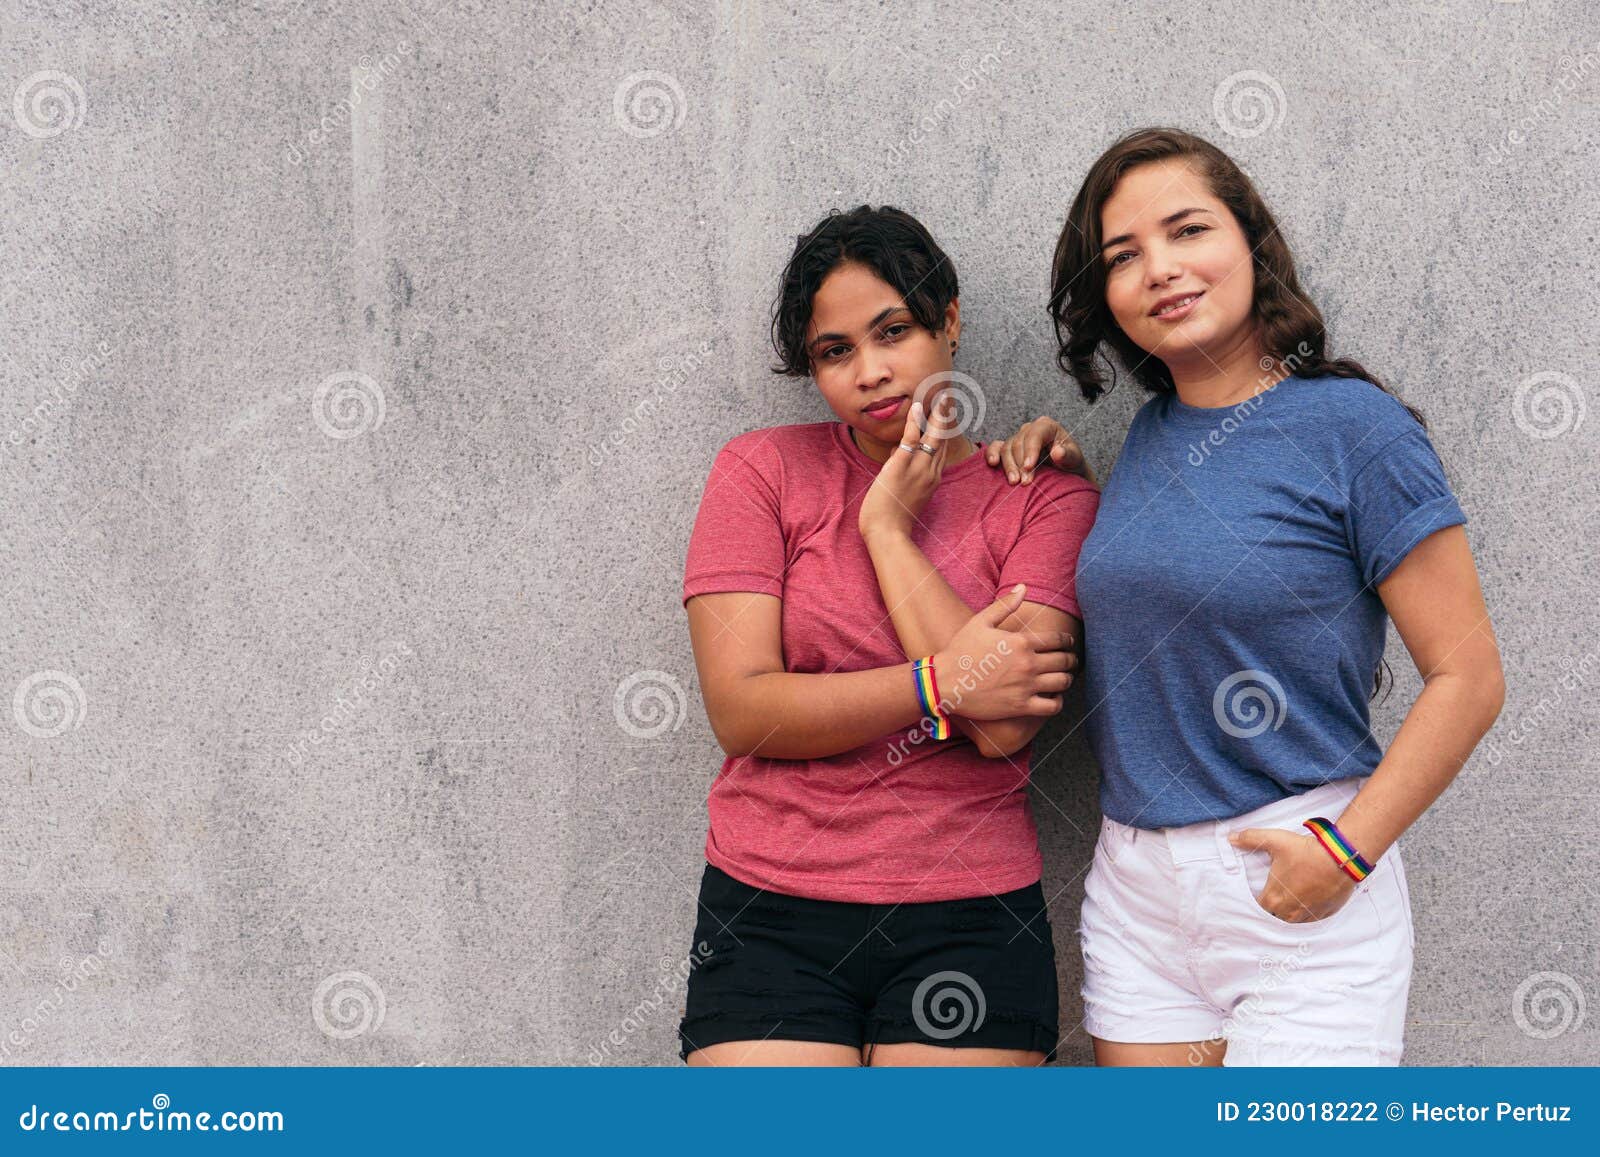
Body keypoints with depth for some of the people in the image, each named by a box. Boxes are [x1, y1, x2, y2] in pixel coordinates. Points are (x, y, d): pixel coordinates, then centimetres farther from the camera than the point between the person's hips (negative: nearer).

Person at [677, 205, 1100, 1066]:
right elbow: (740, 710, -5)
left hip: (970, 923, 0)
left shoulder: (1046, 498, 3)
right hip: (771, 919, 0)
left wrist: (890, 527, -7)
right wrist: (940, 686, -13)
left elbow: (1005, 727, -12)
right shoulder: (763, 470, 4)